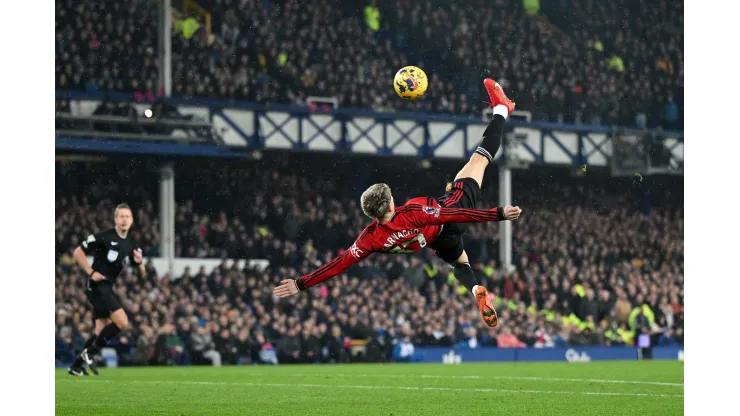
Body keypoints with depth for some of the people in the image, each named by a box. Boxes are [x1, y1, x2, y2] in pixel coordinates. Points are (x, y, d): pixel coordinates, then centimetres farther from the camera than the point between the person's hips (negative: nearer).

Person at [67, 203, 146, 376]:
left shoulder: (131, 245, 10)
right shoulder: (103, 237, -11)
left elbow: (142, 275, 13)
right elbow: (78, 252, -7)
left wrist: (139, 263, -9)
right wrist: (90, 272, -14)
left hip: (108, 288, 8)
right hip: (98, 286, -8)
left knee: (102, 330, 10)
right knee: (122, 323, -18)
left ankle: (76, 366, 18)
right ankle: (89, 353, -7)